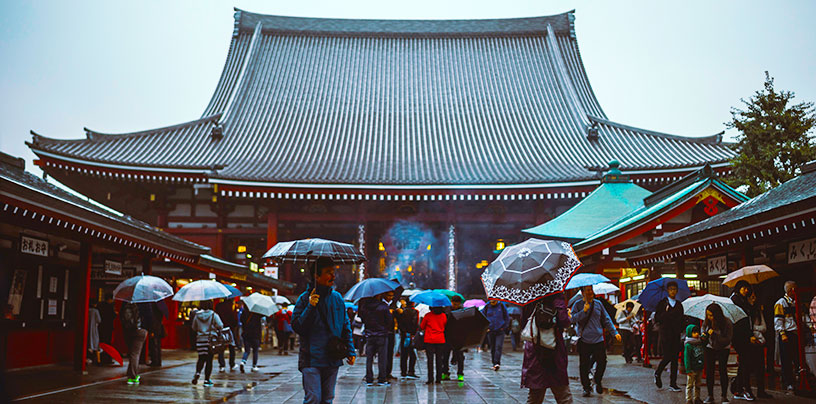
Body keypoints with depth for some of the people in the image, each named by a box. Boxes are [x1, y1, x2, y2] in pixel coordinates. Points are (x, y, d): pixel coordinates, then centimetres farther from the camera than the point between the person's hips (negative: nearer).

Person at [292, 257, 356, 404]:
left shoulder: (337, 297, 11)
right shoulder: (305, 298, -4)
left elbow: (346, 326, 16)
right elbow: (296, 326, -8)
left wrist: (351, 351, 10)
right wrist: (310, 307, -19)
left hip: (333, 359, 5)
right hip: (311, 359, -5)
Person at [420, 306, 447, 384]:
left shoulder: (428, 316, -6)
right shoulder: (444, 316, 2)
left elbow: (422, 327, 4)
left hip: (429, 340, -2)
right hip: (440, 340, 2)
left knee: (430, 360, -1)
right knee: (439, 360, 7)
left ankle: (430, 379, -6)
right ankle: (439, 379, 8)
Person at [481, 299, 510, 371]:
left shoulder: (502, 306, 2)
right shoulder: (486, 307, 3)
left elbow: (507, 318, 10)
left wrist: (504, 327, 2)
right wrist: (486, 327, 3)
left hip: (500, 331, -2)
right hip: (490, 331, 2)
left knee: (498, 347, -14)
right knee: (492, 348, 7)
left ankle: (497, 363, -20)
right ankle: (494, 363, 16)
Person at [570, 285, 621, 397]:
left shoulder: (598, 303, 10)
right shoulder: (578, 304, 2)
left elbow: (606, 319, 14)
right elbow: (573, 319, -9)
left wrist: (614, 332, 9)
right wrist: (584, 311, -20)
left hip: (598, 340, 2)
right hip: (584, 340, -2)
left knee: (602, 361, -1)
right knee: (584, 365, 0)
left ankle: (598, 381, 25)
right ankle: (586, 387, 14)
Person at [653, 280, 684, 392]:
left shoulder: (679, 305, 13)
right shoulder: (662, 303, 2)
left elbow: (681, 320, 16)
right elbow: (657, 319, -2)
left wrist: (681, 331, 1)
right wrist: (665, 313, -19)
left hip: (676, 335, 4)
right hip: (665, 334, -4)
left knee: (675, 359, 1)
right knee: (667, 357, -10)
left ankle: (673, 383, 5)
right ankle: (657, 374, 18)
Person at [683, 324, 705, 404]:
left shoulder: (700, 343, 7)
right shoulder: (688, 345, -14)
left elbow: (702, 355, 23)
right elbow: (686, 358, -15)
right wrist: (688, 370, -18)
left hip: (699, 369, 7)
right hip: (692, 370, -7)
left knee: (697, 385, 15)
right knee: (689, 385, 1)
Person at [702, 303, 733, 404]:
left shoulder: (727, 324, -23)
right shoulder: (707, 322, -11)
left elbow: (727, 340, -24)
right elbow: (704, 329, 9)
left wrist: (714, 334, -32)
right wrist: (704, 335, -13)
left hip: (723, 349, -3)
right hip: (710, 348, 3)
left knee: (722, 370, -11)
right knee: (709, 370, -3)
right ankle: (710, 396, 6)